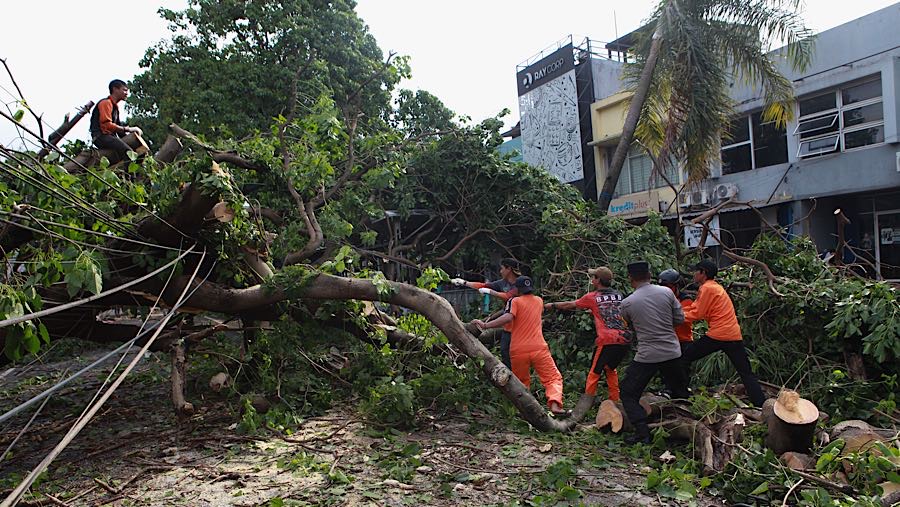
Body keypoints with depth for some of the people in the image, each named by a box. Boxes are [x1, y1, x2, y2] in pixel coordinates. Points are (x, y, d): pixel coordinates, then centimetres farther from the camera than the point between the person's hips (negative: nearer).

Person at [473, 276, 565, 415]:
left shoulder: (515, 301, 3)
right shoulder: (539, 301, 16)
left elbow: (508, 317, -16)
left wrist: (485, 325, -17)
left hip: (518, 350, -1)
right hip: (539, 348, 1)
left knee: (521, 382, 17)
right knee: (553, 378, 4)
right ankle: (554, 404, -20)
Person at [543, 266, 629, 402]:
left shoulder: (592, 297, -1)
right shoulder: (618, 295, 11)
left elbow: (569, 305, 11)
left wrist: (551, 305, 24)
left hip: (607, 341, -5)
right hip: (623, 340, 6)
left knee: (594, 373, 6)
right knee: (610, 369, 25)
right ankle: (614, 400, 27)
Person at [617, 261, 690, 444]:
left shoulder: (627, 303, -8)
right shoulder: (666, 292, -3)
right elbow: (680, 319, 5)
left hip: (647, 355, -4)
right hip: (672, 352, 4)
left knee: (628, 394, 8)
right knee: (681, 393, 24)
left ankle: (642, 432, -1)